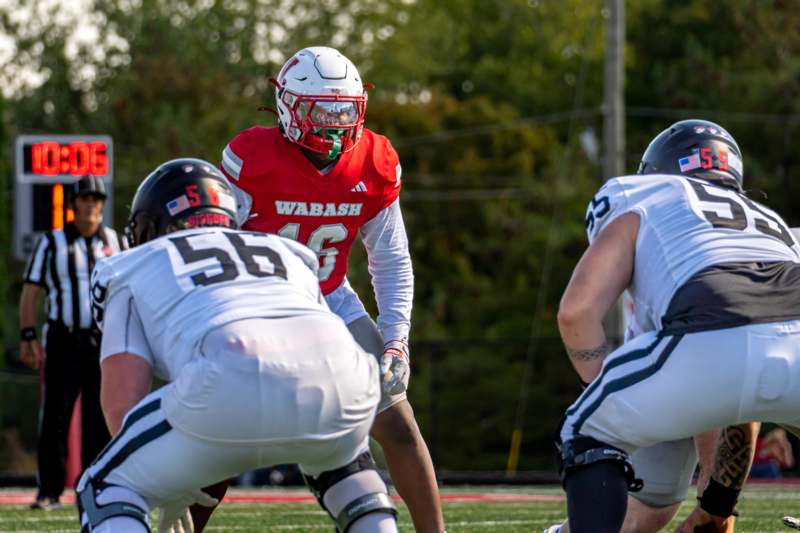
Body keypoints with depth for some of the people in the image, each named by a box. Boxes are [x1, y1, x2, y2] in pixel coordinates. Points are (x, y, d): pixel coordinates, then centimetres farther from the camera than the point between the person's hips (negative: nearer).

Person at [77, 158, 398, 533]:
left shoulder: (135, 268, 28)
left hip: (235, 385, -4)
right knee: (338, 455, 40)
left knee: (108, 489, 16)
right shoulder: (286, 253, 40)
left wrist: (170, 496, 30)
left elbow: (123, 401, 16)